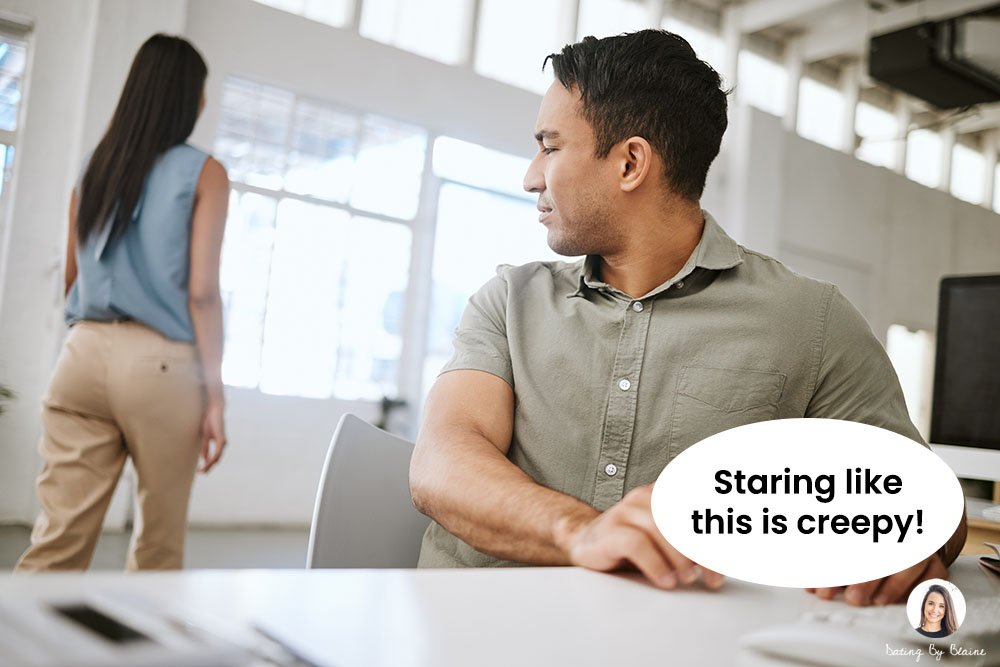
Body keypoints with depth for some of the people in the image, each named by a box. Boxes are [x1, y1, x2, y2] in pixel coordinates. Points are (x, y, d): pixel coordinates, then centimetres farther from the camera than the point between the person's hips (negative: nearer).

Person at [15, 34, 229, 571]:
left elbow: (71, 277, 20)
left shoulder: (94, 167, 14)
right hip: (161, 363, -4)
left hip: (84, 352, 4)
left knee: (57, 540, 3)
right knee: (158, 542, 12)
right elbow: (201, 291, -8)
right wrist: (215, 394, -6)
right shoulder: (203, 173, 0)